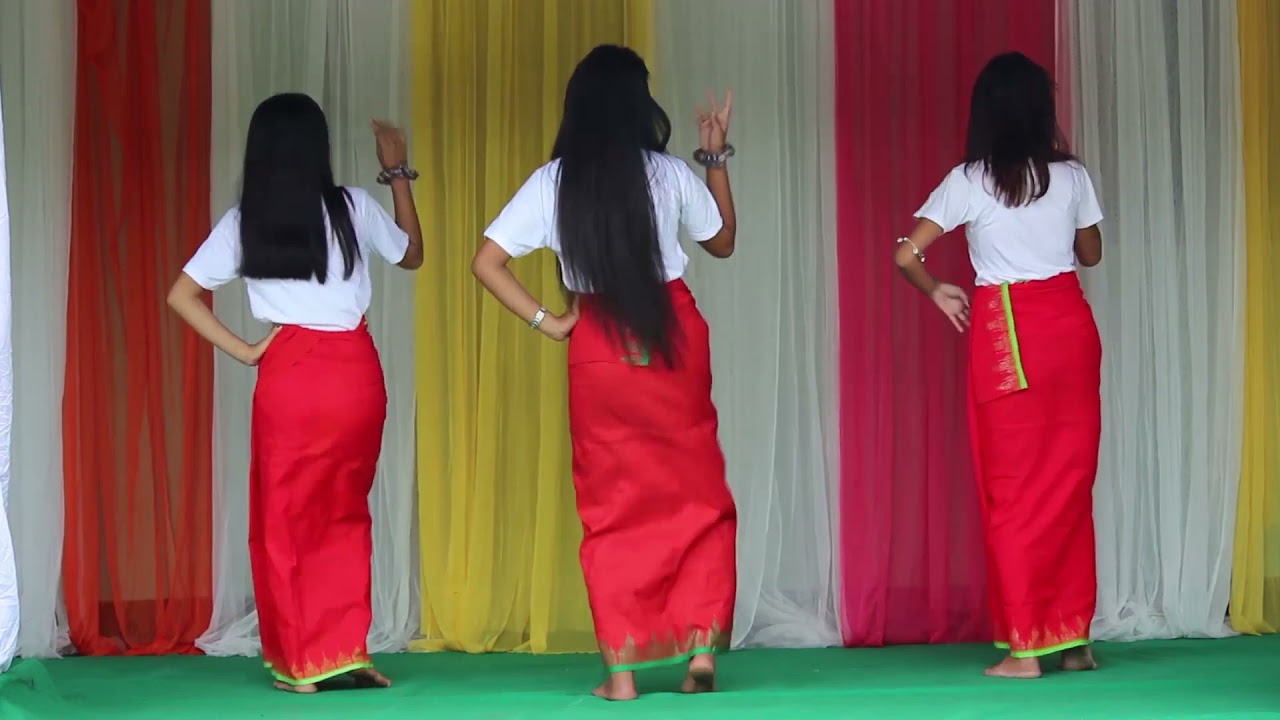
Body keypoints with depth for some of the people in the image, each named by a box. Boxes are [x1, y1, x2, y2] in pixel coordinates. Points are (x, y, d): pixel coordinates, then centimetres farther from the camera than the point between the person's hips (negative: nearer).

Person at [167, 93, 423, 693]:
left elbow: (181, 296, -1)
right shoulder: (353, 208, 0)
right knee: (345, 513, 17)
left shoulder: (243, 222, 0)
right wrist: (397, 174, 24)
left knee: (284, 520, 11)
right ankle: (345, 649, 8)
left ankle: (300, 664, 13)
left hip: (288, 375, -1)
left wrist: (245, 350, 1)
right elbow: (412, 254, 18)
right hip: (355, 372, 1)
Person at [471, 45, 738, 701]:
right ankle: (701, 652, 5)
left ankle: (620, 670, 5)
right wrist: (716, 159, 20)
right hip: (673, 339, 0)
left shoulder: (552, 182, -3)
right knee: (699, 499, 11)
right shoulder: (670, 174, -2)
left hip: (598, 351, 0)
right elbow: (722, 242, 15)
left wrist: (546, 322, -2)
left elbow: (486, 263, -7)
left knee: (612, 509, 7)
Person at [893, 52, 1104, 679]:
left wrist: (938, 293, 10)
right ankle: (1073, 638, 13)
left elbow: (907, 254, -10)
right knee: (1070, 484, 10)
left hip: (1004, 333, -3)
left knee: (1013, 490, 3)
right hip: (1070, 326, 3)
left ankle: (1025, 646, 2)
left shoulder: (969, 181, -5)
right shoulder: (1072, 176, 2)